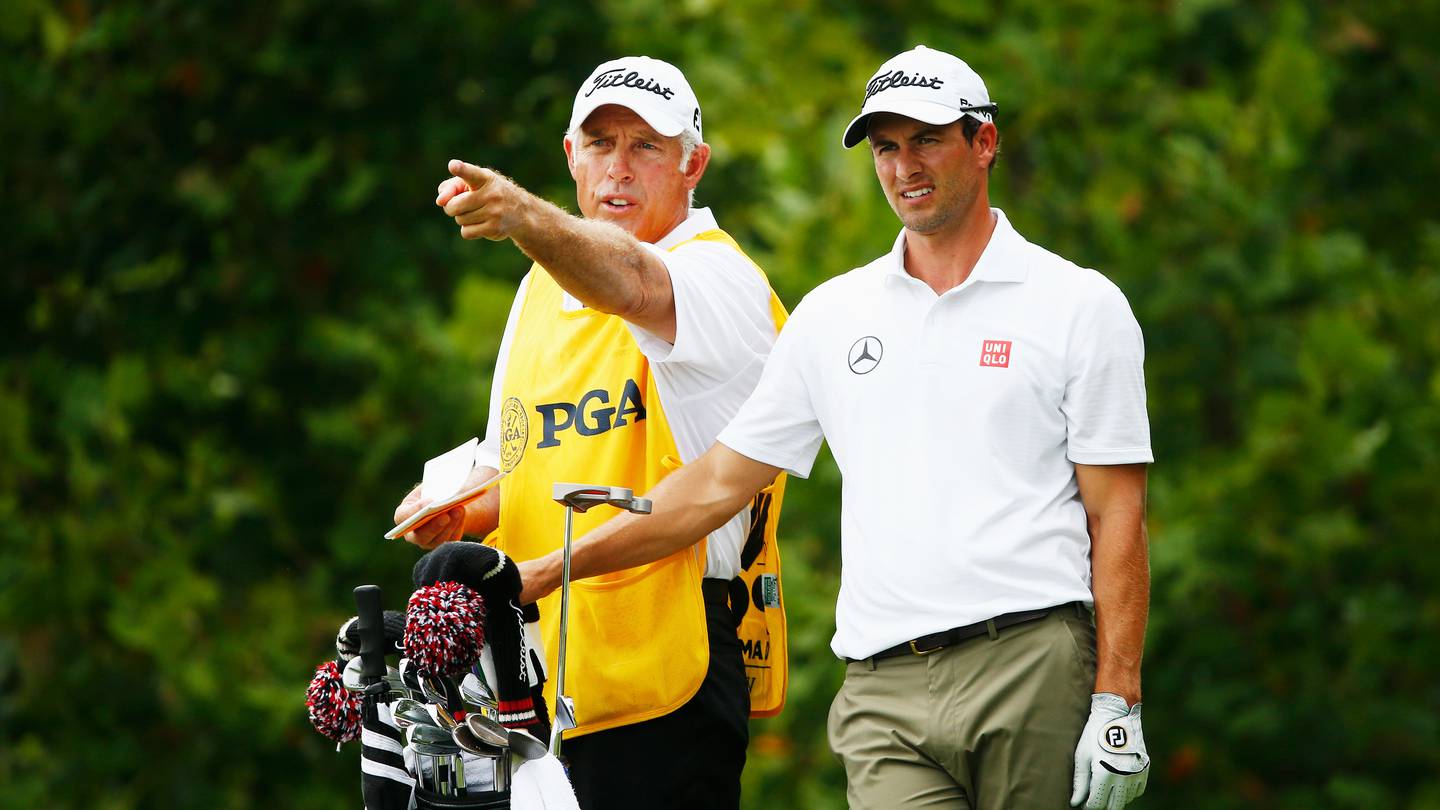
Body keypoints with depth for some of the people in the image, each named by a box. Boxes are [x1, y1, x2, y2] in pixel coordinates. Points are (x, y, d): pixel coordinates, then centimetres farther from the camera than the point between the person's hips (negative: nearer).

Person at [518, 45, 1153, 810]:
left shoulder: (1081, 306, 6)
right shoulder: (832, 314, 17)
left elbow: (1116, 516, 2)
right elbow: (717, 483, 19)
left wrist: (1117, 703, -6)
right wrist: (544, 571, 14)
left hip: (1034, 672, -2)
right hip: (884, 694, 2)